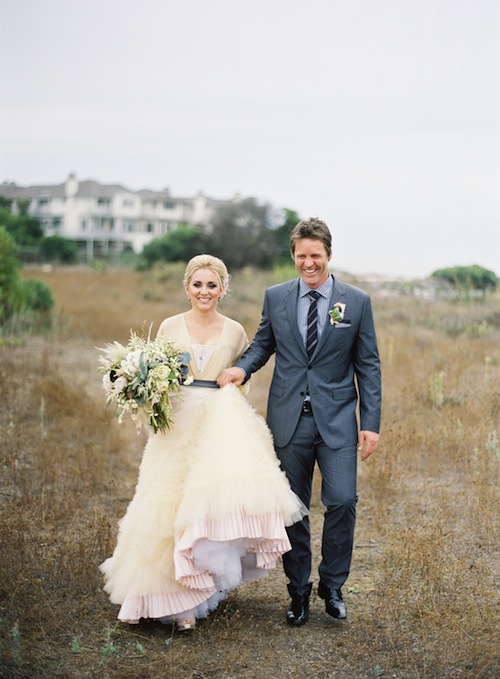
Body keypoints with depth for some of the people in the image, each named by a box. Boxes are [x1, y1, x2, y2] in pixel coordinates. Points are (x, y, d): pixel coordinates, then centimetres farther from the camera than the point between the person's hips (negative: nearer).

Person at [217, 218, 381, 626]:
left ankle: (332, 585, 13)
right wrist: (242, 368, -9)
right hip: (289, 420, 2)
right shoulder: (276, 297, 5)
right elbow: (263, 343, 14)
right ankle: (299, 591, 23)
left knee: (342, 501, -9)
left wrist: (371, 423, -4)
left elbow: (368, 365, 2)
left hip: (336, 421, -1)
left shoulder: (357, 302, 1)